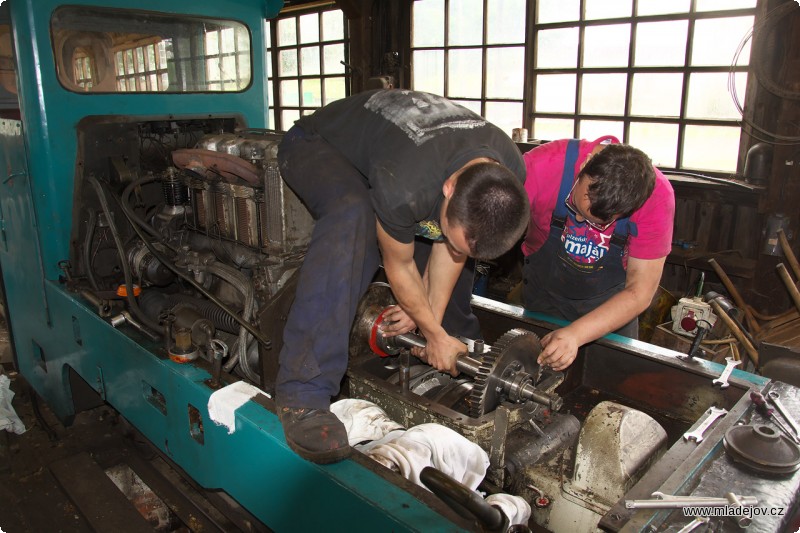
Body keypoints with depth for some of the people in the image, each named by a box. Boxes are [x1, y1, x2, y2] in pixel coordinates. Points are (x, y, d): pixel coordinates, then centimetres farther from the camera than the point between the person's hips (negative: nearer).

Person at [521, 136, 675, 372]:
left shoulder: (656, 196, -29)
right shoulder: (543, 165, -34)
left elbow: (639, 293, -26)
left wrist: (576, 334, -40)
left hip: (611, 301, 0)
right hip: (544, 290, 1)